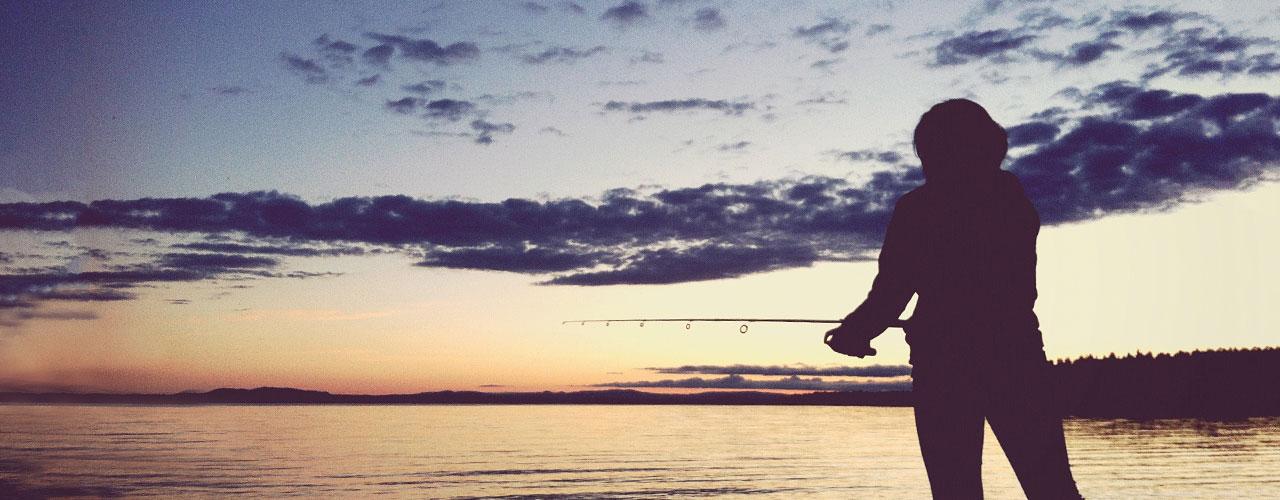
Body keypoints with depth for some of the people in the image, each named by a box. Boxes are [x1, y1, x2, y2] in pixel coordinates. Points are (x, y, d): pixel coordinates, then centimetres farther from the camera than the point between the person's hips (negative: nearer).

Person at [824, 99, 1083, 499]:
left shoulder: (916, 208, -3)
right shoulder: (1016, 198, 9)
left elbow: (889, 295, -7)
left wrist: (851, 334, 10)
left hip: (942, 360, -2)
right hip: (1015, 354, 3)